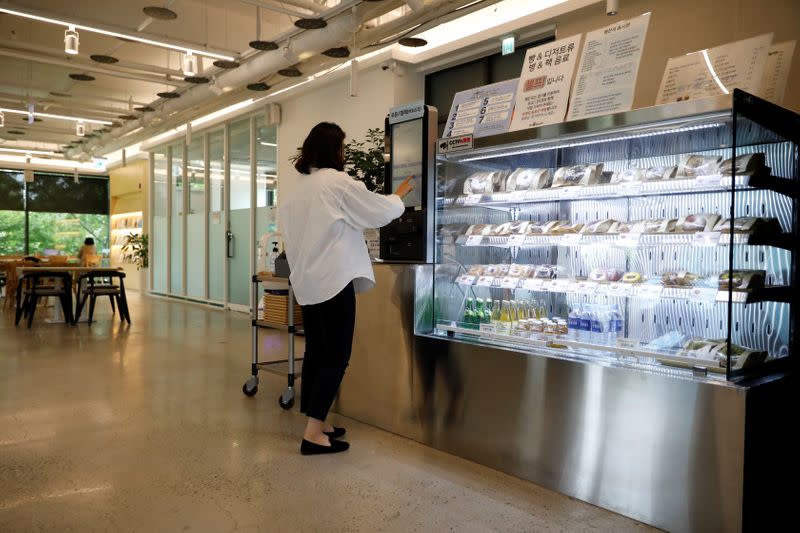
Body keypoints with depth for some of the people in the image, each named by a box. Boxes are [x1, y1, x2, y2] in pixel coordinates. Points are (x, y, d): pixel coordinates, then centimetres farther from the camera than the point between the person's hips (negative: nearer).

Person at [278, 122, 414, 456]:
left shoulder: (298, 188, 13)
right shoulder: (338, 182, -10)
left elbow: (287, 229, 15)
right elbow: (379, 212, -5)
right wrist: (400, 194, 12)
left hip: (307, 282, 8)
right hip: (333, 281, -8)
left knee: (316, 353, 13)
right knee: (336, 357, -4)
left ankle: (316, 424, 22)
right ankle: (313, 434, -5)